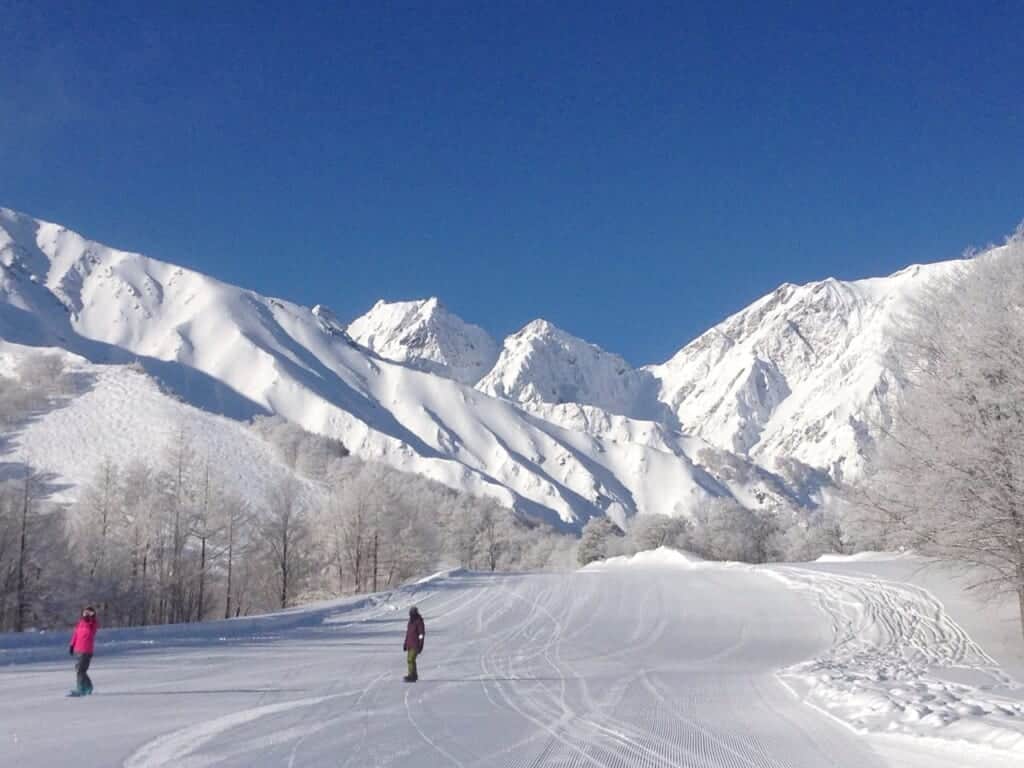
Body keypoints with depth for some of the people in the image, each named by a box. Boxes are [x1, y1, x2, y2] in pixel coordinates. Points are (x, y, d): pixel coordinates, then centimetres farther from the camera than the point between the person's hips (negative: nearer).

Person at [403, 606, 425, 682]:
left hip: (416, 645, -9)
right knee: (410, 659, 12)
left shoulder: (419, 622, -11)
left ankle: (411, 676, -17)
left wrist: (420, 646, -17)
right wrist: (405, 644, 19)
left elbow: (421, 634, -13)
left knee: (411, 659, -16)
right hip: (410, 644, 9)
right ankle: (414, 675, 23)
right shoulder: (411, 621, 13)